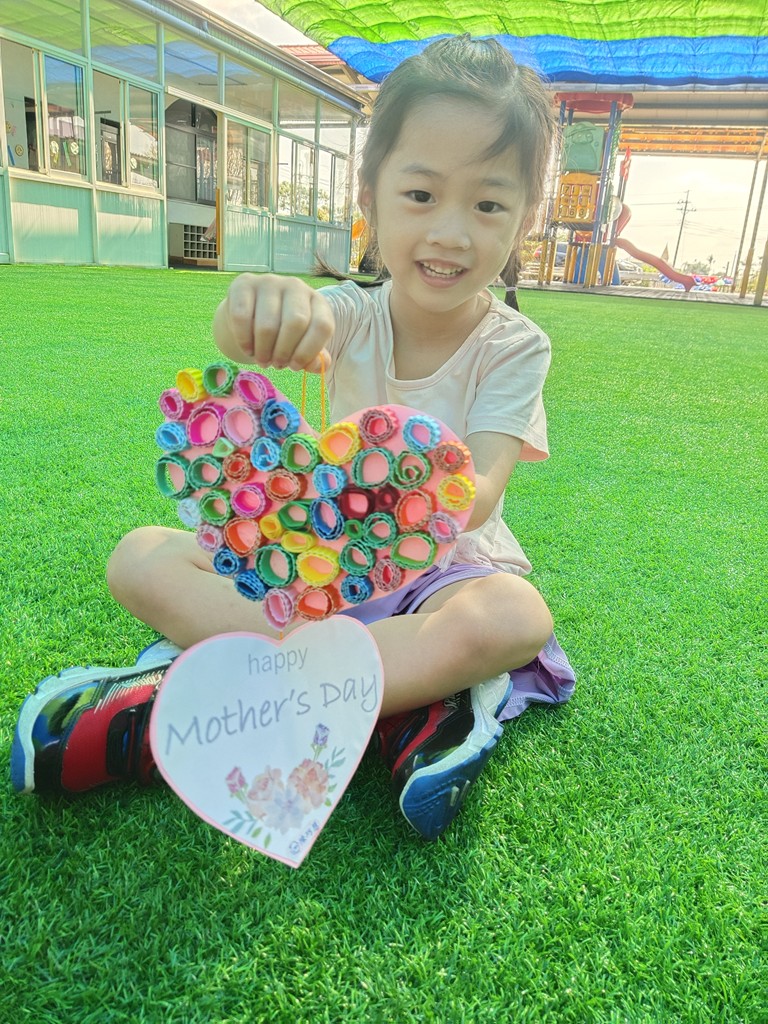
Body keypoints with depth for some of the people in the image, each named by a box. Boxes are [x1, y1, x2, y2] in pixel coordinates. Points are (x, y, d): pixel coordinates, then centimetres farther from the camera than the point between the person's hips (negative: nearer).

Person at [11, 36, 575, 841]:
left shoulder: (514, 346, -10)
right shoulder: (351, 317, -6)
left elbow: (480, 495, -24)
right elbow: (239, 340, -29)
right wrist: (259, 306, -54)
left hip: (446, 567, -1)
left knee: (515, 620, -37)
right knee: (140, 559, -14)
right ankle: (405, 692, -28)